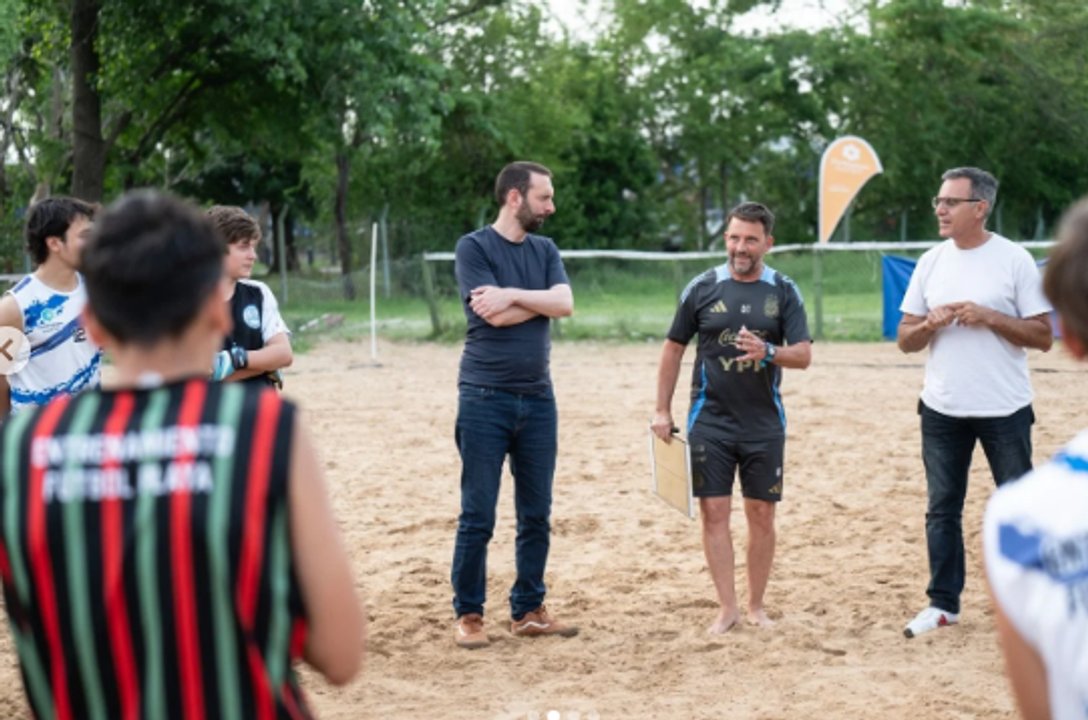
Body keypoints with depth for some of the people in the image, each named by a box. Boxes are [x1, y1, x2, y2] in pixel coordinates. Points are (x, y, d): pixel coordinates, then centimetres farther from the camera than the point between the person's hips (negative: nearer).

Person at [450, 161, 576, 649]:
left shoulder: (545, 250, 11)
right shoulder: (474, 248, -5)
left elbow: (565, 304, -5)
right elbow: (495, 316, -16)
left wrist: (513, 295, -15)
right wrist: (539, 300, -4)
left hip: (537, 398, 6)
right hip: (485, 398, -5)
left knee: (536, 514, 9)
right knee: (478, 516, -2)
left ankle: (528, 610, 19)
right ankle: (468, 615, 8)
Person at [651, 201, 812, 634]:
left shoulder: (784, 292, 2)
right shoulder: (702, 289, 1)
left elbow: (804, 355, -5)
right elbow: (673, 349, 8)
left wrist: (769, 352, -26)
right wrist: (662, 410, 4)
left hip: (764, 423, 1)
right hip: (709, 421, 0)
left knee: (762, 515, 5)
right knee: (714, 512, -3)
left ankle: (756, 606, 16)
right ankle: (727, 608, 4)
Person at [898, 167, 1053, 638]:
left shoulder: (1014, 260, -6)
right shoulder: (931, 263, 6)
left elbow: (1043, 336, -7)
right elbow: (905, 340, 7)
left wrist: (989, 317, -19)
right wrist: (931, 324, -14)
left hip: (1004, 410, -4)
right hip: (942, 409, 4)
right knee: (942, 509, 9)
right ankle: (943, 604, 19)